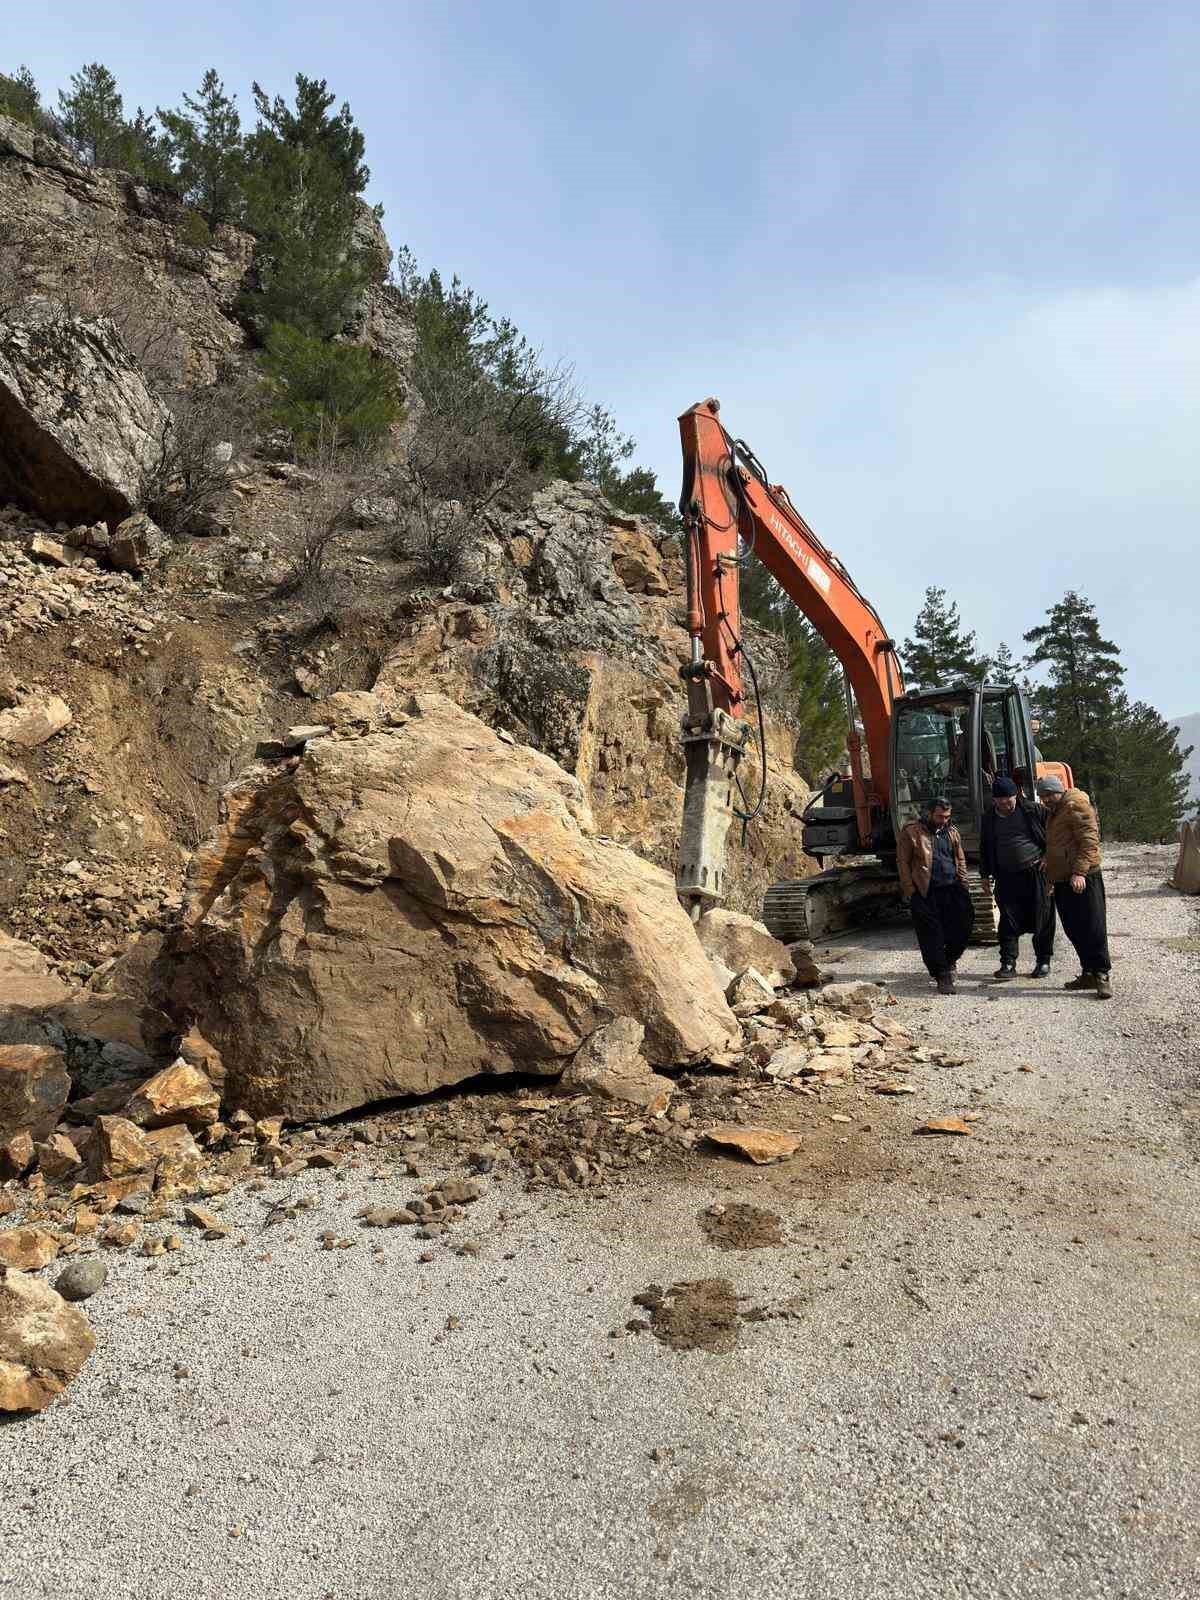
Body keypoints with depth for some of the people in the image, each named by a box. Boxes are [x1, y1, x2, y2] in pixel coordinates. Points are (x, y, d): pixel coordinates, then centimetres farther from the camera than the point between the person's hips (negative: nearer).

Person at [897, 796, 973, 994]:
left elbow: (961, 861, 21)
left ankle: (949, 961, 28)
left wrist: (963, 887, 9)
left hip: (952, 889, 5)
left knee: (962, 927, 1)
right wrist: (910, 892, -9)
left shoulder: (952, 833, 16)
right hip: (925, 893, -5)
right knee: (932, 935, -4)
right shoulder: (911, 832, -2)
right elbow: (903, 862, -3)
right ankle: (943, 976, 3)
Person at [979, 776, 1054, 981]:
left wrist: (1048, 856, -2)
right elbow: (984, 848, 18)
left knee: (1042, 919, 4)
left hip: (1036, 872, -2)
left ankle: (1043, 961, 18)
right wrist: (985, 874, 14)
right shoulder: (989, 818, 7)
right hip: (1007, 877, 2)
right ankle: (1008, 964, 0)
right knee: (1009, 920, -2)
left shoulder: (1032, 810, -4)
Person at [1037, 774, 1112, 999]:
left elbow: (1089, 839, -17)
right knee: (1074, 930, 10)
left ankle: (1102, 975, -2)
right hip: (1061, 880, 9)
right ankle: (1089, 974, 17)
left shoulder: (1076, 806, -8)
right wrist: (1050, 875, 22)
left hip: (1082, 878, -9)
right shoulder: (1052, 812, 21)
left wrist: (1079, 872, -24)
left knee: (1093, 928, -6)